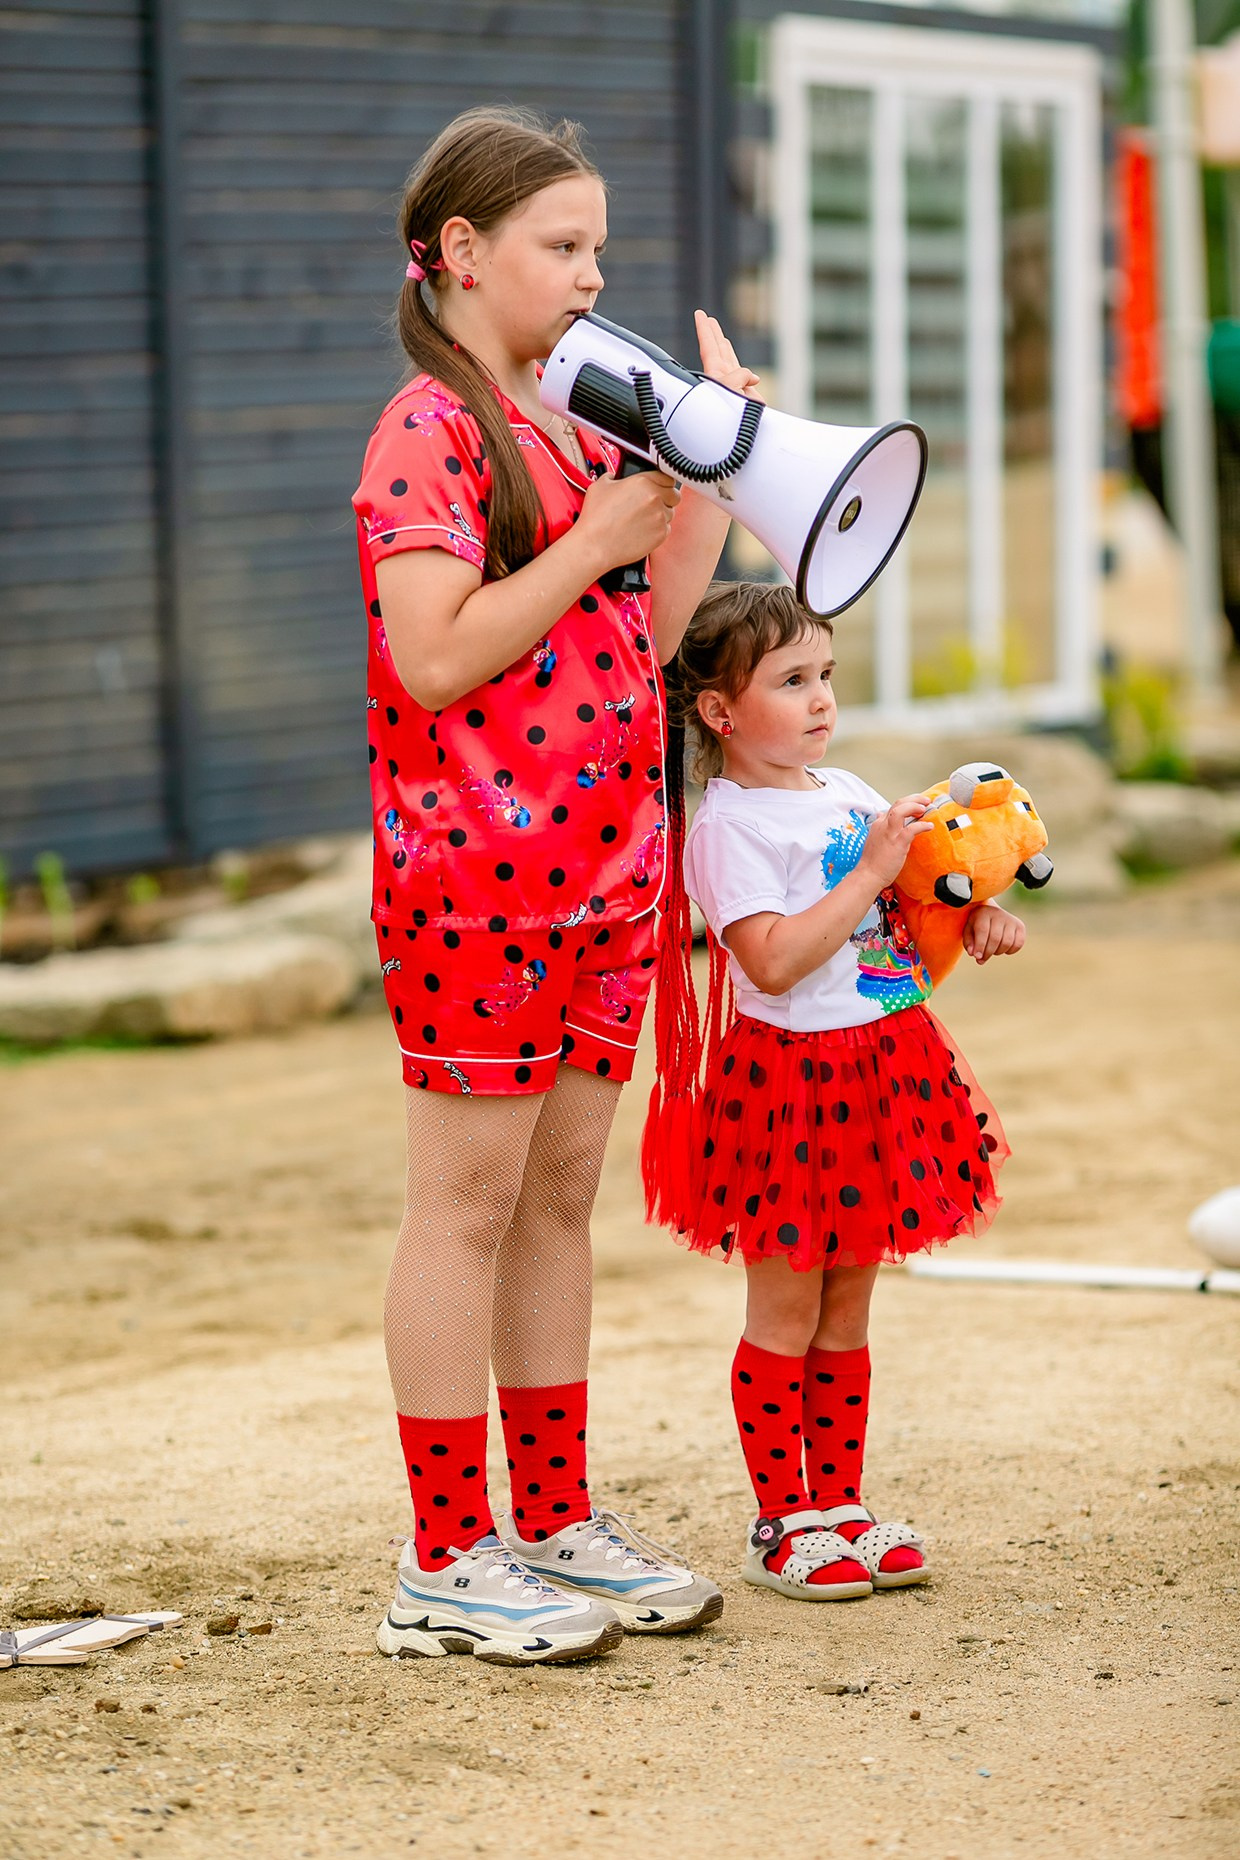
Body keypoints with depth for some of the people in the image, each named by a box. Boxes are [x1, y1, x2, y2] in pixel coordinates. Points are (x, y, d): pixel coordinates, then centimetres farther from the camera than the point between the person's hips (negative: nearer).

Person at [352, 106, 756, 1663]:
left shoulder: (569, 427, 16)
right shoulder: (428, 432, -10)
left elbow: (647, 636, 16)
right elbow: (436, 659, -20)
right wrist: (597, 539, -19)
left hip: (600, 873, 8)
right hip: (478, 875, -8)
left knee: (559, 1198, 12)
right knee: (468, 1201, -4)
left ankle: (555, 1526, 19)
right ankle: (446, 1564, 1)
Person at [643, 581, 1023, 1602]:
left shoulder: (849, 794, 12)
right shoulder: (728, 825, -14)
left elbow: (903, 923, 23)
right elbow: (774, 962, -25)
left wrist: (975, 918, 3)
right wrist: (871, 872, -23)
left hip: (880, 1075, 8)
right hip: (792, 1080, -7)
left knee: (847, 1305, 14)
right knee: (786, 1309, 0)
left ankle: (840, 1504, 21)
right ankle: (781, 1521, 8)